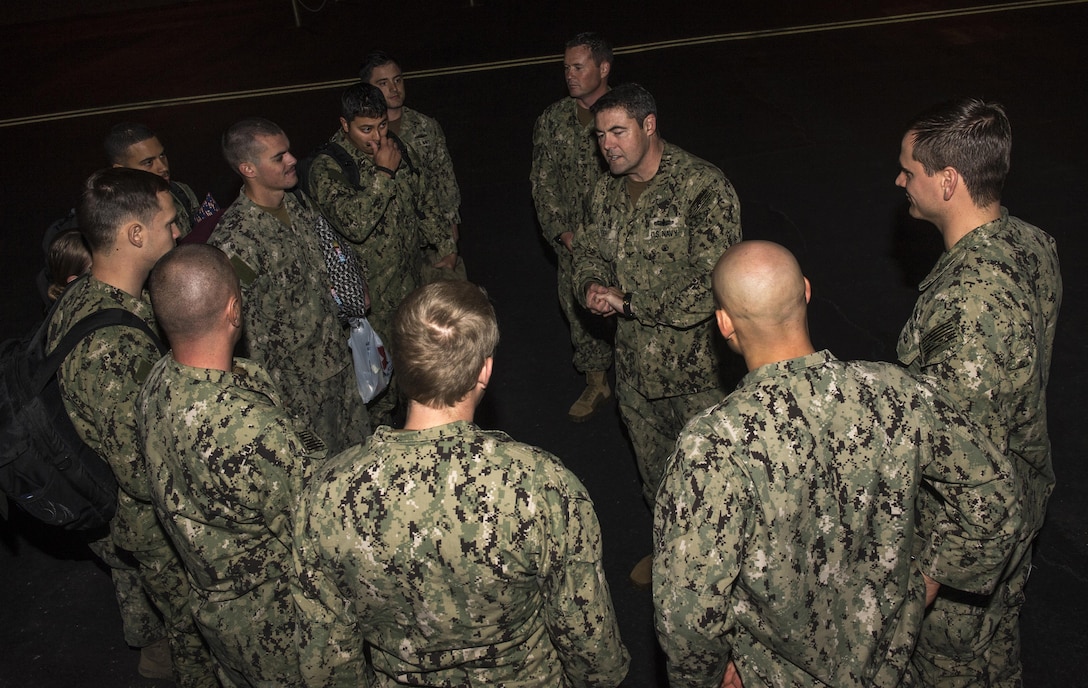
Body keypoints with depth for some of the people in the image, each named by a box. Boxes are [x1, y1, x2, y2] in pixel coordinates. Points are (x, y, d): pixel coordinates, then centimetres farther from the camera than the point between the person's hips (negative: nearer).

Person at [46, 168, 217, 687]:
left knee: (141, 592, 35)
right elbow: (144, 475, -34)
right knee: (198, 629, 17)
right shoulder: (110, 348, -39)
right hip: (157, 526, -9)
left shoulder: (78, 297, -8)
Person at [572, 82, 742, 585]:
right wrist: (592, 287, -9)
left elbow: (710, 287, -26)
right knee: (653, 470, 24)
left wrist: (627, 301, -21)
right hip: (634, 364, 7)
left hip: (694, 370, -6)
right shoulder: (608, 191, 3)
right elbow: (589, 251, 16)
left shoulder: (703, 187, -19)